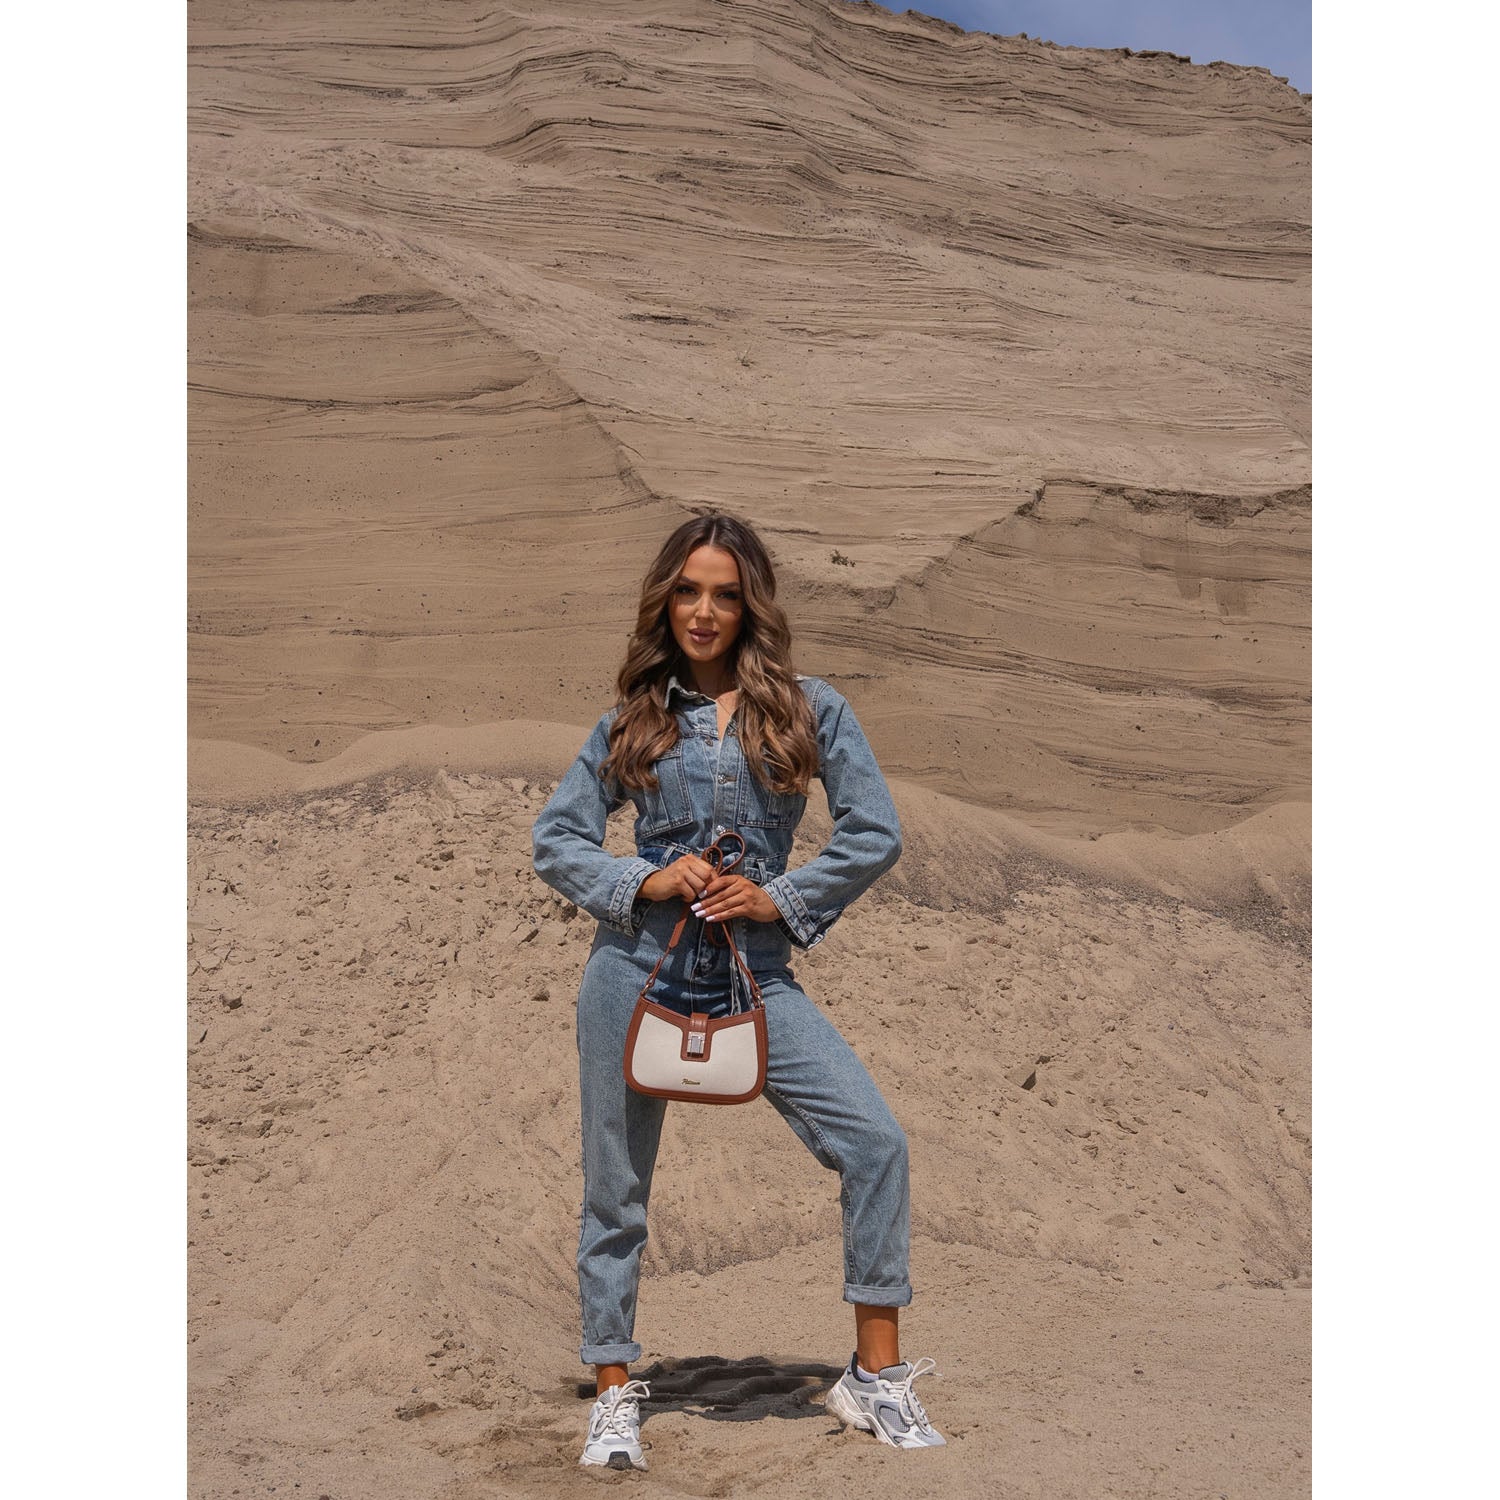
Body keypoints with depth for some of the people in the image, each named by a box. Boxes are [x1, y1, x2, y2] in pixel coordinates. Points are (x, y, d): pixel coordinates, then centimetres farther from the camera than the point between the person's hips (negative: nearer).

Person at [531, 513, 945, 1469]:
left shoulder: (809, 709, 3)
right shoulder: (634, 721, 5)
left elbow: (876, 835, 1)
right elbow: (556, 840, 6)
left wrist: (780, 898, -8)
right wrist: (645, 882, -11)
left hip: (756, 976, 0)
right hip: (637, 967, 1)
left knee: (874, 1142, -11)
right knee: (617, 1185, 7)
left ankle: (876, 1375, 3)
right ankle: (616, 1395, 25)